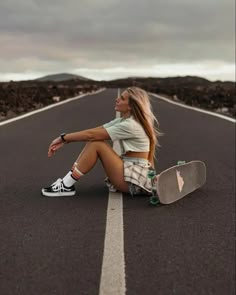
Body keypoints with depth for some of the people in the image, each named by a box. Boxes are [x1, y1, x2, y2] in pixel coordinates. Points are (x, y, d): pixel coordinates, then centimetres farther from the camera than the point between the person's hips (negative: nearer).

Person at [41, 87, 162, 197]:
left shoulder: (131, 125, -20)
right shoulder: (123, 121, 9)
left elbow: (91, 134, -20)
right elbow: (93, 132, 3)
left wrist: (63, 137, -10)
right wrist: (64, 141, -5)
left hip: (137, 180, -9)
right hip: (130, 170, 9)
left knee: (95, 143, -18)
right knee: (93, 141, -2)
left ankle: (67, 186, -11)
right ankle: (68, 179, -2)